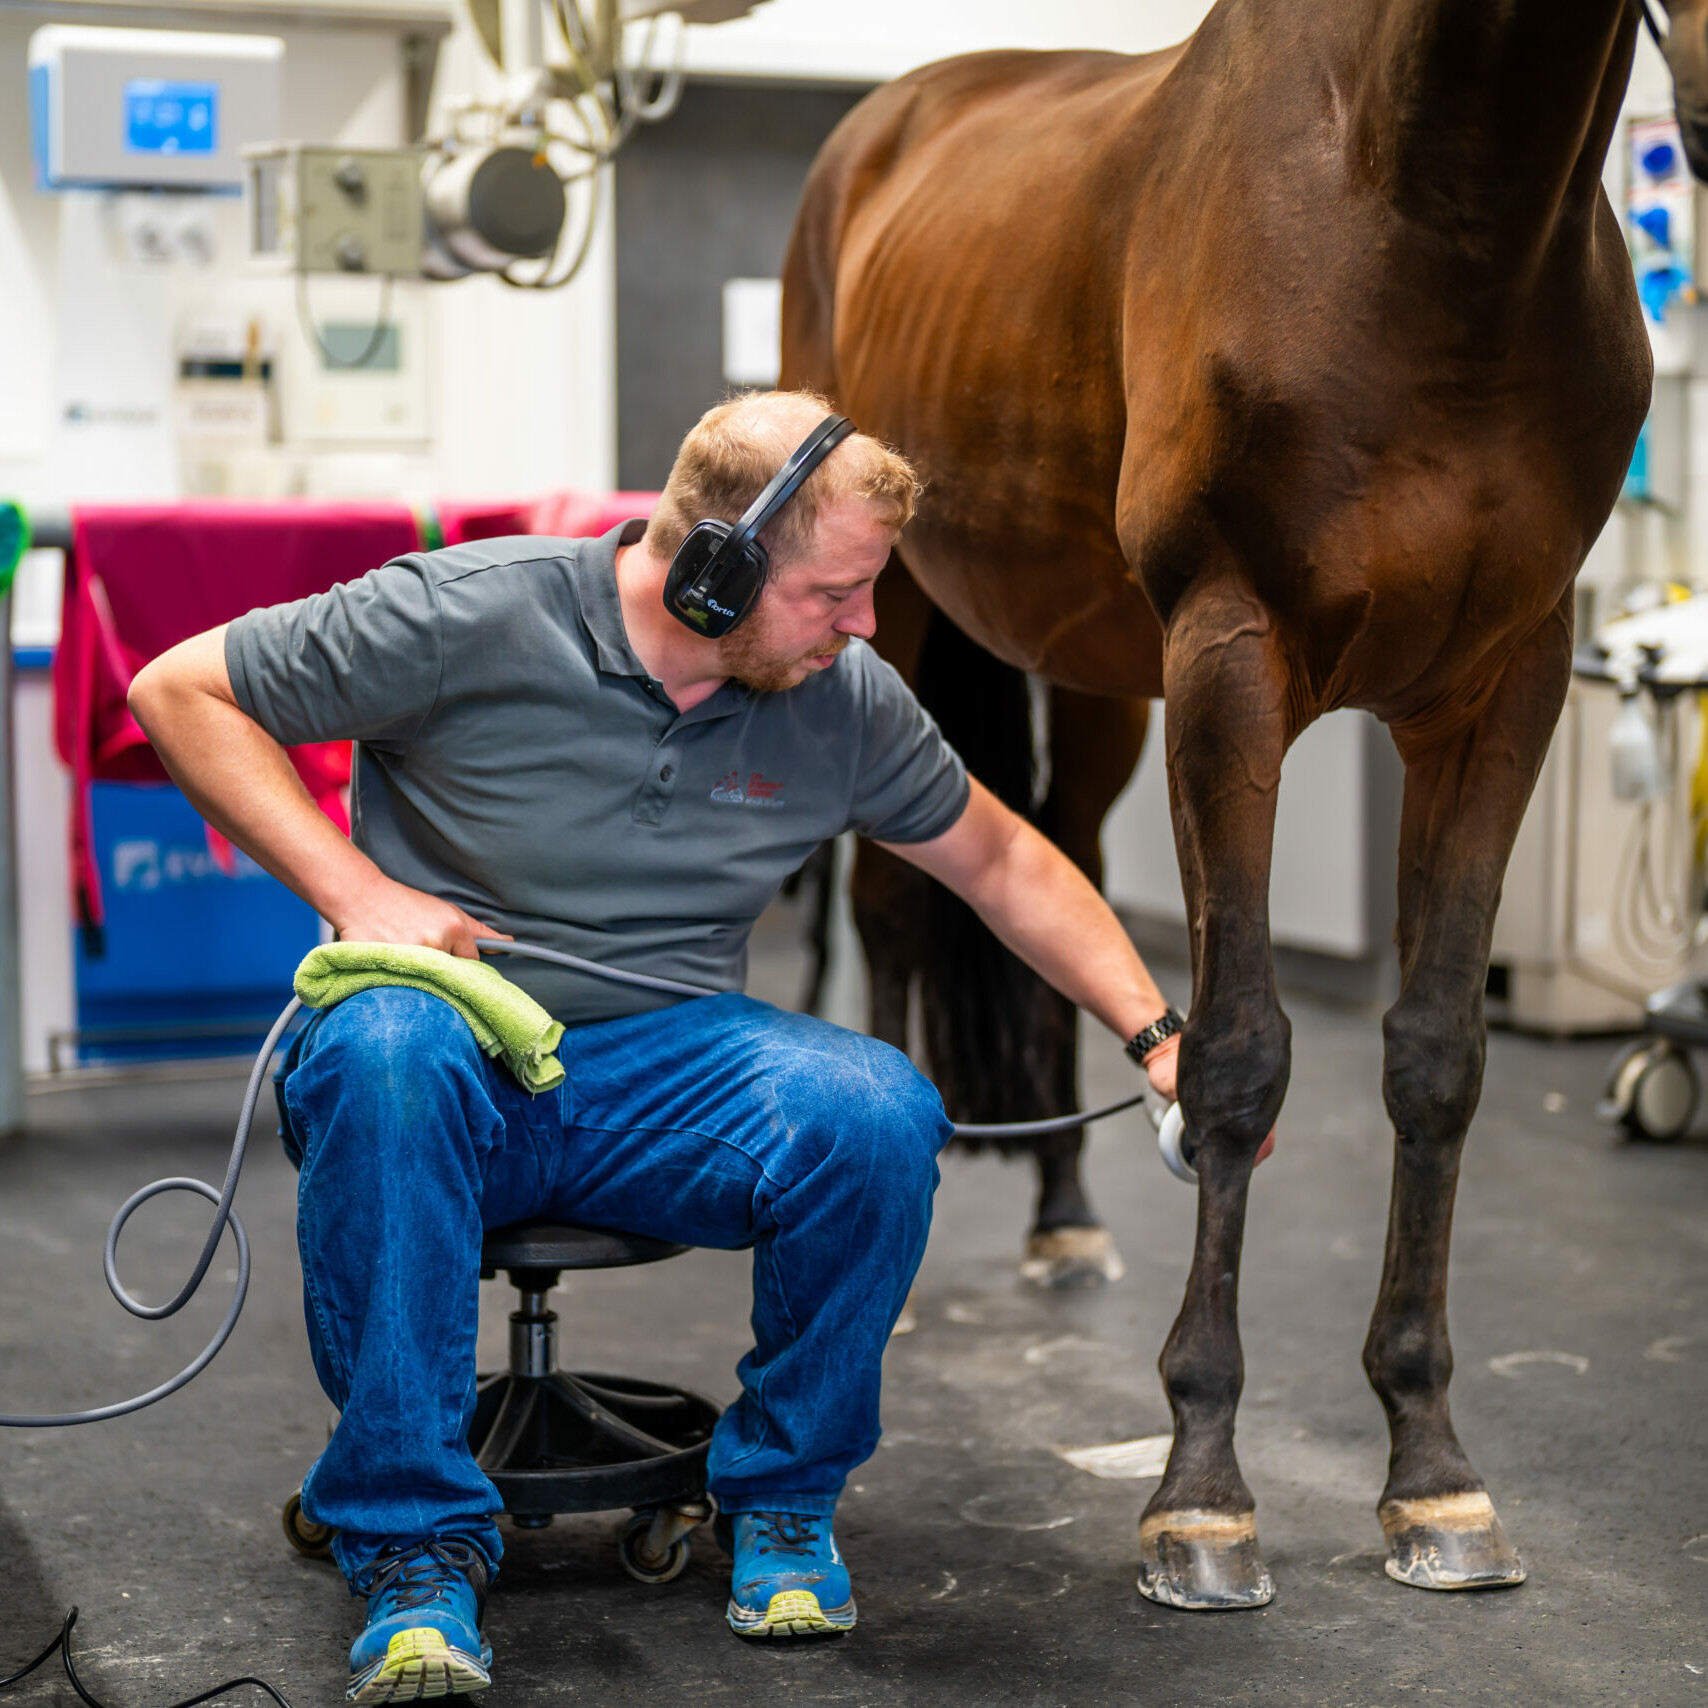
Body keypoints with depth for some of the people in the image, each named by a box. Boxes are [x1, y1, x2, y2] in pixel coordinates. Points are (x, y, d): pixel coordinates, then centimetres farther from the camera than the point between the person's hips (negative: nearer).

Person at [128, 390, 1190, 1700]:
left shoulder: (847, 702, 1)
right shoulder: (469, 615, -13)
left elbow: (1003, 864, 16)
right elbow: (181, 691, -6)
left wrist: (1158, 1036, 11)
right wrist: (357, 892, -15)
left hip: (668, 1069, 3)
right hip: (456, 1057, -3)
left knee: (882, 1112, -28)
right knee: (384, 1051, -40)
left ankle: (782, 1501, -2)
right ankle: (418, 1544, -25)